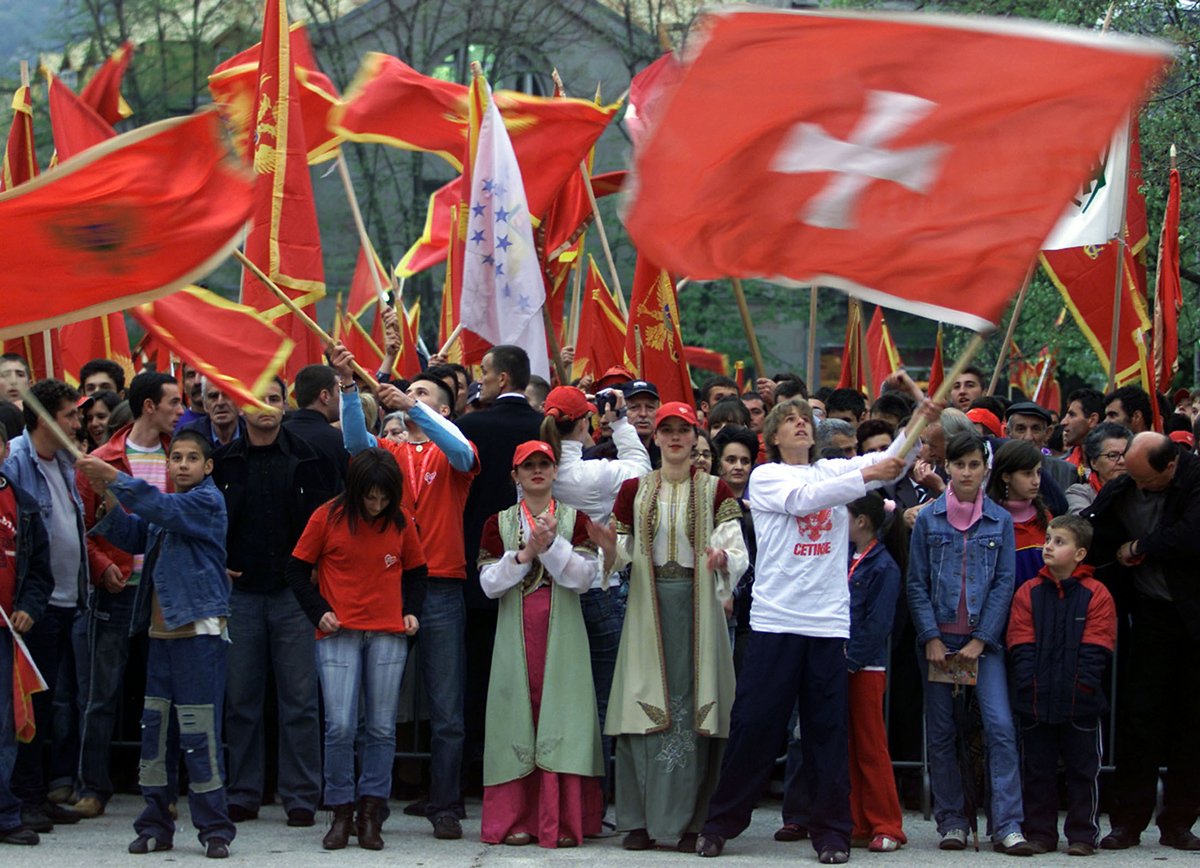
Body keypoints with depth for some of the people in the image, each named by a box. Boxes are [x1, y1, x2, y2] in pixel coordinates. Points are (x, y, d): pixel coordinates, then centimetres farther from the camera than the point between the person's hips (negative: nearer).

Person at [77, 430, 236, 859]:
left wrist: (114, 477, -24)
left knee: (199, 731, -8)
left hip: (199, 631, -8)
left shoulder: (206, 501, -6)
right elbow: (131, 537, 13)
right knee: (155, 728, 8)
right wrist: (105, 498, -2)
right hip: (161, 631, 8)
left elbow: (163, 510, -22)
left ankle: (215, 828, -1)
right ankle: (155, 826, 15)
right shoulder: (166, 505, 18)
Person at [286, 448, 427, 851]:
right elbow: (298, 569, 5)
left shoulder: (401, 523, 6)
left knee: (381, 728, 1)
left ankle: (370, 815, 8)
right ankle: (341, 814, 2)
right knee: (340, 726, -10)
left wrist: (411, 611, 5)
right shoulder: (327, 518, -1)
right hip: (339, 633, -2)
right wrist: (318, 611, -4)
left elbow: (415, 572, 19)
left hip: (388, 634, 2)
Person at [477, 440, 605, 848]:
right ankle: (516, 818, 3)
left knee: (561, 717, -6)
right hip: (515, 633, 1)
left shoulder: (575, 520, 8)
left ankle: (562, 821, -6)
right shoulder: (499, 523, 10)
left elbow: (584, 577, -3)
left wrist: (551, 545, -14)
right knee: (517, 716, -1)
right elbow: (489, 583, 1)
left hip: (562, 634, -1)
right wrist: (525, 554, -11)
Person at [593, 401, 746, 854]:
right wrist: (610, 550, -16)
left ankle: (689, 821, 2)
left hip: (697, 606, -1)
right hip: (649, 607, 1)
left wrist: (723, 559, -25)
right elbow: (621, 552, 6)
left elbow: (738, 552, -3)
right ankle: (639, 820, 3)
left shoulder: (714, 490, 5)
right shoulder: (634, 490, 10)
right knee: (646, 708, -2)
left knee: (693, 708, -3)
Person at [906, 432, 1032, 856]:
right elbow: (916, 583, 3)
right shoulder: (928, 519, 4)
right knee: (941, 733, 3)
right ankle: (951, 821, 12)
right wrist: (932, 638, -7)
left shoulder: (1000, 521, 4)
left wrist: (980, 641, -6)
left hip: (983, 639, -1)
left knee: (1000, 726, -12)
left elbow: (1004, 584, 2)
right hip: (938, 638, 1)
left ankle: (1007, 825, -13)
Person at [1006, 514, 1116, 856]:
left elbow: (1096, 649, -5)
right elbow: (1021, 646, 0)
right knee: (1037, 769, 8)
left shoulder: (1096, 595, -2)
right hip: (1037, 700, 2)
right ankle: (1040, 832, 17)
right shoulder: (1029, 593, 4)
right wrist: (1028, 685, -11)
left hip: (1079, 701, -2)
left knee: (1083, 769, 5)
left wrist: (1083, 686, -15)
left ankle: (1082, 835, 13)